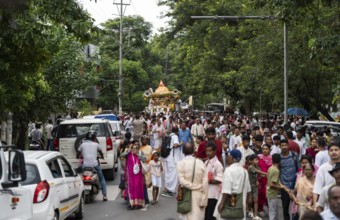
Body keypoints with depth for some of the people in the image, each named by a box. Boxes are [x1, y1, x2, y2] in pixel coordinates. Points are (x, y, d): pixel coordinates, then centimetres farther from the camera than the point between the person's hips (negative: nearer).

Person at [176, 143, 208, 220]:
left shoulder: (180, 164, -6)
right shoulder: (201, 163, -2)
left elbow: (182, 181, -18)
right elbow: (205, 183, -5)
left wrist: (194, 186, -8)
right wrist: (204, 201, -2)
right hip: (198, 195, 1)